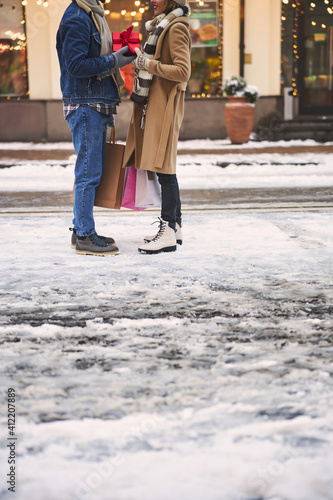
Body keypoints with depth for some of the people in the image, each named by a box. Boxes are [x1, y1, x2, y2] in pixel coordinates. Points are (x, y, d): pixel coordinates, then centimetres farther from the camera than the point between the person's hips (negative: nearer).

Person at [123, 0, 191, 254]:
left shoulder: (177, 28, -10)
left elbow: (183, 71, -19)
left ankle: (168, 233, -10)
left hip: (166, 103, -10)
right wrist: (143, 61, 12)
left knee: (164, 168, -11)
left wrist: (149, 64, -16)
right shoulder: (163, 26, 19)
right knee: (164, 168, 11)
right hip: (155, 101, 10)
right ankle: (175, 226, 16)